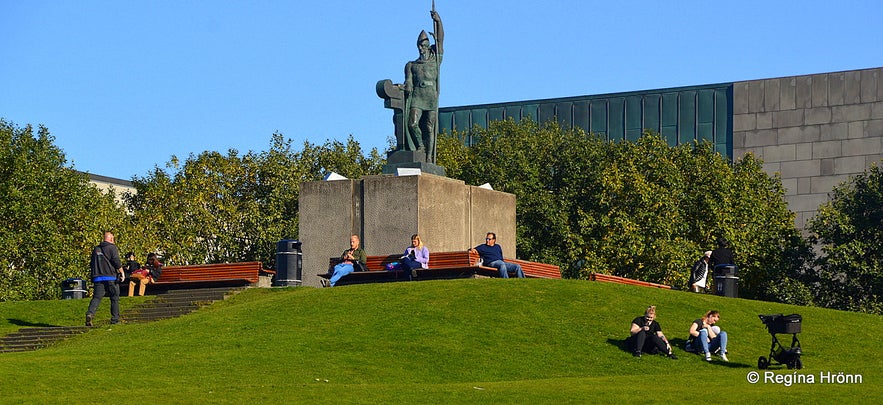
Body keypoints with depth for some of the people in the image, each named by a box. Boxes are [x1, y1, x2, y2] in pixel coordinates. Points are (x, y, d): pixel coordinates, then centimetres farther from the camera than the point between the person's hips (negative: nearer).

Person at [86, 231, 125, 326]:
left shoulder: (96, 249, 17)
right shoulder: (112, 247, -2)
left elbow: (91, 263, 21)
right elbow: (116, 261, -11)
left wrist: (93, 275, 29)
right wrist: (122, 272, -2)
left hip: (98, 277, 4)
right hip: (110, 276, -4)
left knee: (96, 297, -2)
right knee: (115, 298, 6)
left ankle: (90, 313, -26)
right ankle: (115, 319, 5)